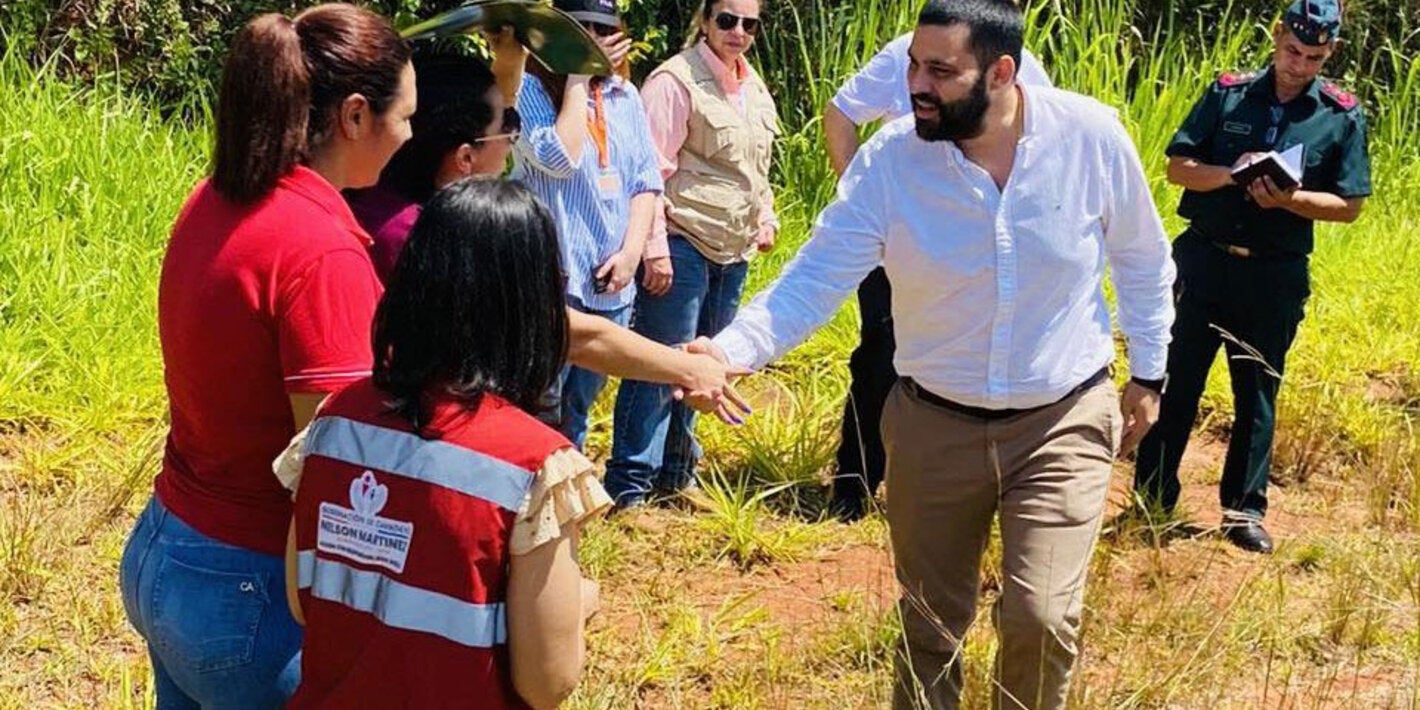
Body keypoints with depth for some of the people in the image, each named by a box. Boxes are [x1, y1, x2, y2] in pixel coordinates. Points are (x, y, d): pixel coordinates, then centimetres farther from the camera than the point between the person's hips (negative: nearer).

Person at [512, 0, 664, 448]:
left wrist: (631, 252, -2)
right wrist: (578, 78, -15)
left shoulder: (624, 96, 10)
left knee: (577, 408, 17)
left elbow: (646, 180, 11)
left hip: (611, 283, 6)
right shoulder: (531, 89, -7)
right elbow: (560, 159, -22)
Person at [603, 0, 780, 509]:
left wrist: (766, 218, 13)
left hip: (733, 252, 8)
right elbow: (651, 171, -15)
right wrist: (655, 249, -19)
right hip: (683, 244, -8)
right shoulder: (678, 81, -12)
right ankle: (629, 484, -1)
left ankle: (675, 472, 25)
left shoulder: (755, 90, 12)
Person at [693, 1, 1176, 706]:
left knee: (1041, 618, -11)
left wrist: (1147, 372, 8)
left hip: (1064, 421, -1)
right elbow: (814, 279, -18)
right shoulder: (889, 159, -16)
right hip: (935, 425, 1)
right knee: (930, 621, 13)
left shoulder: (1092, 136, -15)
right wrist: (730, 350, -34)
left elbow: (1142, 262, 2)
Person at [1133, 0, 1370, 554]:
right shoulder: (1229, 93, 1)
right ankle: (1151, 499, 14)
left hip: (1275, 275, 0)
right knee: (1178, 382, 5)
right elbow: (1178, 167, 0)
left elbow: (1349, 205, -1)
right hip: (1205, 259, 0)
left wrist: (1289, 199, -18)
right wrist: (1230, 175, -18)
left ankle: (1245, 510, 18)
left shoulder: (1343, 116, 0)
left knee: (1258, 394, 8)